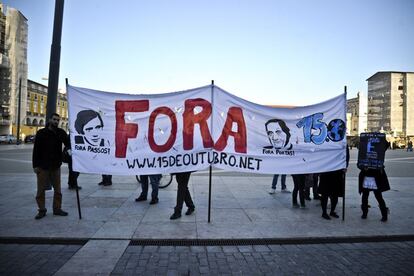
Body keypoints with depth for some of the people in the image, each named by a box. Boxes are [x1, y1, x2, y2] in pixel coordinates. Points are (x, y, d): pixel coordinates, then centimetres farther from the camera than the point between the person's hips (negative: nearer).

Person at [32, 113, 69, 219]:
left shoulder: (61, 132, 3)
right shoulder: (41, 133, -3)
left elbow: (68, 144, -2)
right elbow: (36, 150, -3)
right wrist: (35, 165, -7)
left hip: (56, 166, 3)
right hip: (42, 166, -2)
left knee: (57, 189, 8)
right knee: (41, 189, 5)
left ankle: (57, 208, 19)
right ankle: (42, 210, 17)